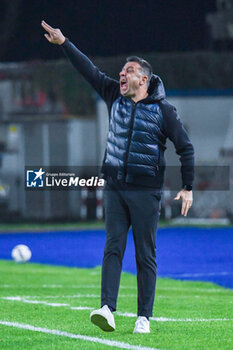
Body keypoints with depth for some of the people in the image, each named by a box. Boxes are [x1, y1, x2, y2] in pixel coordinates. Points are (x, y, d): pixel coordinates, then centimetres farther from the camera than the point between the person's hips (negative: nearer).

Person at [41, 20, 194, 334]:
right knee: (113, 248, -7)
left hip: (146, 191, -4)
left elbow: (186, 148, -1)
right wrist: (64, 43, 2)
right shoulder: (115, 96, 9)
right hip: (115, 187, 4)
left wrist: (188, 187, -6)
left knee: (145, 255, -1)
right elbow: (89, 70, 9)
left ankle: (144, 317, 3)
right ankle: (108, 309, -17)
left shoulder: (163, 110, -3)